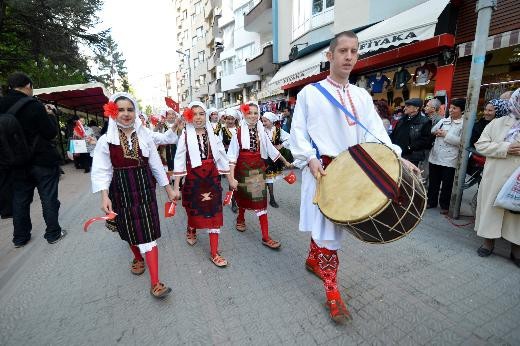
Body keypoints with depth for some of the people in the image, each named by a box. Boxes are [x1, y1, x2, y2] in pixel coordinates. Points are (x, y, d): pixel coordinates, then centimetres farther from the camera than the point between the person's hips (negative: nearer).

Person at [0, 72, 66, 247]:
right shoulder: (34, 105, -15)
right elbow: (51, 133, -12)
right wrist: (50, 115, 3)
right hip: (43, 161, -5)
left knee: (20, 200, 15)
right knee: (49, 198, 6)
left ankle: (20, 237, 26)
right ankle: (53, 233, 15)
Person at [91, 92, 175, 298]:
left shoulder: (145, 136, -1)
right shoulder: (106, 140, -4)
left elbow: (156, 164, 4)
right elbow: (101, 171, -4)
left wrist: (168, 188, 5)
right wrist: (105, 196, -18)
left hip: (145, 188, 0)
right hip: (121, 191, 1)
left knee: (148, 233, -3)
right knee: (130, 229, 17)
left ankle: (155, 282, 2)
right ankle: (137, 257, 48)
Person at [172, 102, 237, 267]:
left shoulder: (212, 134, 2)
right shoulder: (185, 136, -5)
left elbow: (222, 157, 7)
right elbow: (179, 161, -6)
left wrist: (230, 179, 10)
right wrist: (176, 187, -7)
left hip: (212, 178, 2)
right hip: (193, 179, -1)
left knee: (214, 213, 2)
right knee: (193, 209, 17)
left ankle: (214, 253, 13)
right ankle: (191, 230, 53)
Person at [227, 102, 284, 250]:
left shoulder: (261, 132, 1)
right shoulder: (239, 132, -10)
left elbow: (271, 149, 10)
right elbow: (232, 154, -11)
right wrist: (231, 175, -17)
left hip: (258, 168, 2)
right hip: (243, 168, -2)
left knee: (260, 199, -2)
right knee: (243, 195, 17)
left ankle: (265, 237, 3)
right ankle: (241, 218, 49)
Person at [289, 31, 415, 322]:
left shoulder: (362, 96, 12)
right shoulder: (310, 93, 0)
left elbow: (375, 131, 3)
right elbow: (298, 131, -3)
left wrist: (396, 157, -12)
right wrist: (311, 159, -17)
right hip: (322, 170, -4)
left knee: (324, 223, 17)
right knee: (326, 227, -1)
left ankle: (313, 260, 42)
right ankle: (333, 293, 14)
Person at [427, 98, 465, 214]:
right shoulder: (443, 121, 11)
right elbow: (431, 131, 12)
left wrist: (445, 135, -15)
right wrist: (436, 133, -8)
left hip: (449, 159, -4)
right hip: (435, 157, 5)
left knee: (447, 184, 7)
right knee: (433, 182, 13)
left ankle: (444, 205, 21)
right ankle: (431, 201, 27)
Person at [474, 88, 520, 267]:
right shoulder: (497, 123, 5)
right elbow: (480, 144, -1)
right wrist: (504, 148, -15)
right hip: (496, 177, -1)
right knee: (491, 207, 8)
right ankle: (488, 241, 24)